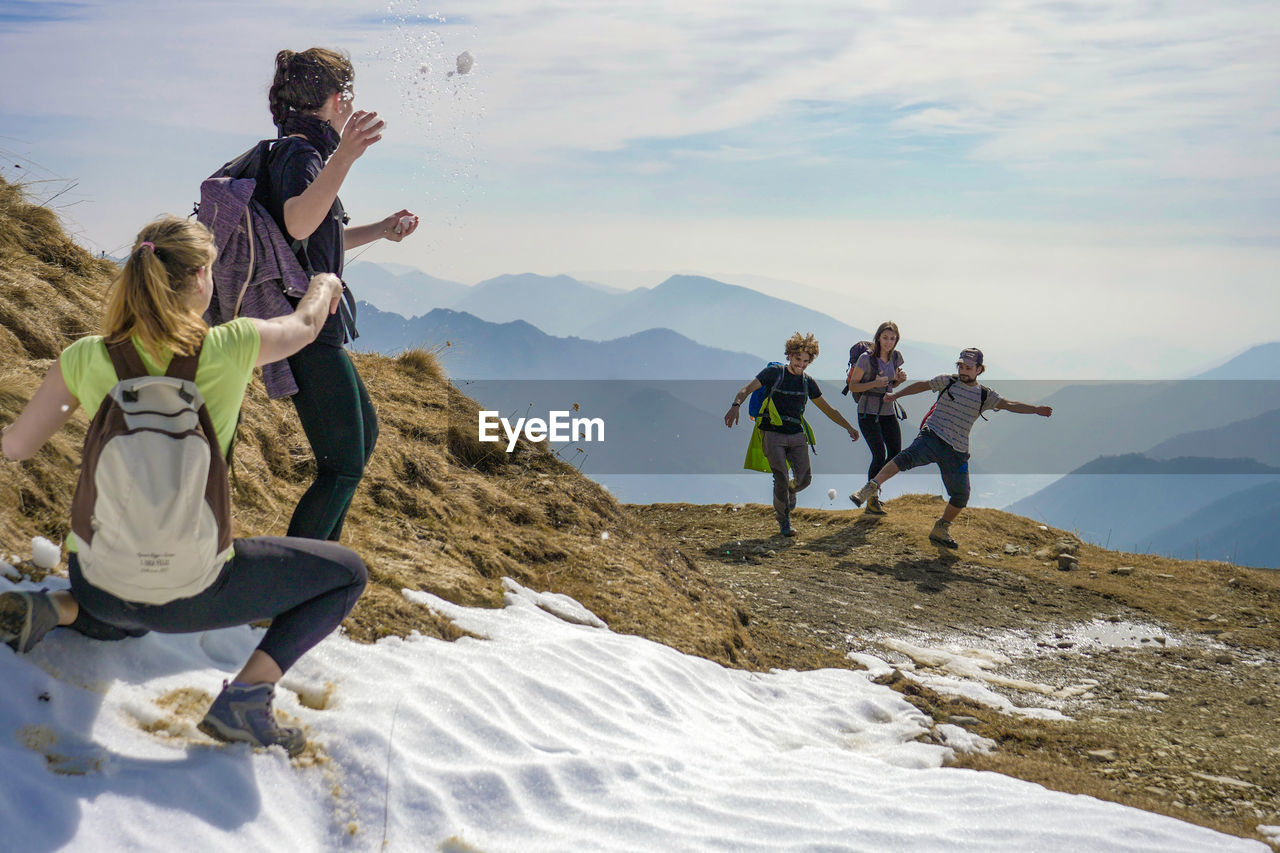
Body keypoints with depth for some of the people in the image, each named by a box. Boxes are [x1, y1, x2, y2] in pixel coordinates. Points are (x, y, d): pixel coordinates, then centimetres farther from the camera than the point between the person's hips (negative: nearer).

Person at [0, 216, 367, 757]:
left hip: (97, 576, 5)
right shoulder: (230, 349, -14)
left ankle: (55, 607, 8)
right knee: (346, 574, 12)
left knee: (124, 620, 42)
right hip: (185, 596, -4)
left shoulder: (88, 359, -8)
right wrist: (324, 285, 31)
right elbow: (306, 324, 9)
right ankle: (244, 696, -4)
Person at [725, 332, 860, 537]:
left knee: (805, 478, -4)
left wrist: (849, 427, 18)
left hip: (797, 435, 4)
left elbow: (828, 409, 21)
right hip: (773, 434, -4)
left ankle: (790, 492, 32)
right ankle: (783, 521, 6)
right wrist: (736, 405, -31)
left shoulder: (808, 382, 11)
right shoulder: (774, 373, -2)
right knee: (781, 480, -12)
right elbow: (746, 389, -11)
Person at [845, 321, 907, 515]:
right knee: (879, 455, -15)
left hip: (888, 412, 6)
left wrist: (899, 379, -5)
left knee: (895, 454, 3)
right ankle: (871, 501, -2)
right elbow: (853, 386, -10)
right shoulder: (867, 358, -14)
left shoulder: (896, 357, 4)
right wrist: (875, 383, -24)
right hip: (868, 412, -6)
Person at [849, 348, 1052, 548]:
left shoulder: (985, 395, 11)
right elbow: (923, 385, 21)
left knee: (961, 496, 1)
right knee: (909, 457, -34)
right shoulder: (947, 382, 10)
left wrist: (1035, 409, -10)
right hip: (932, 437, -3)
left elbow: (1008, 404, 3)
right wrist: (896, 395, 25)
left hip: (957, 451, 3)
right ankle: (871, 488, -41)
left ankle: (941, 530, 23)